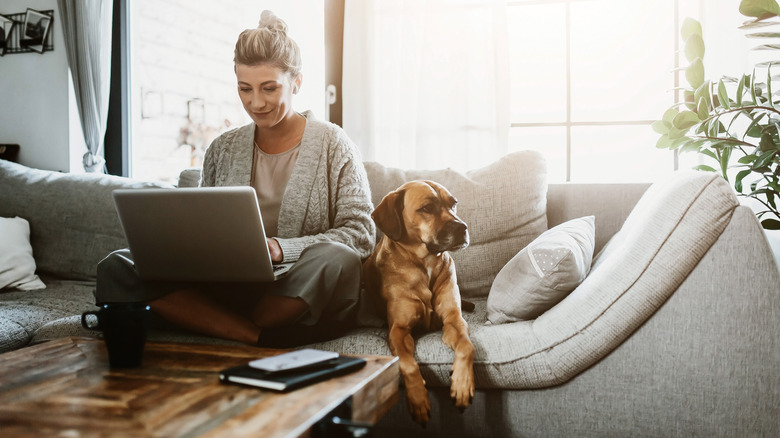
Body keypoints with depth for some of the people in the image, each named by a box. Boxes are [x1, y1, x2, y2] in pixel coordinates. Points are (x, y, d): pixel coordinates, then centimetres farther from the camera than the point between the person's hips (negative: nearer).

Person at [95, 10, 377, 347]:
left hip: (304, 298, -3)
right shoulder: (222, 150, 15)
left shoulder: (332, 144, 3)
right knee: (116, 267, -16)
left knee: (334, 259, -38)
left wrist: (281, 248, -18)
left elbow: (360, 234, -5)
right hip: (229, 291, 4)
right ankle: (259, 337, -30)